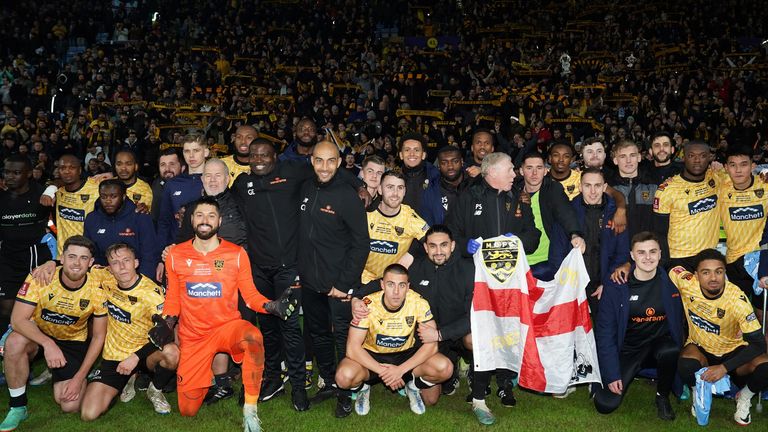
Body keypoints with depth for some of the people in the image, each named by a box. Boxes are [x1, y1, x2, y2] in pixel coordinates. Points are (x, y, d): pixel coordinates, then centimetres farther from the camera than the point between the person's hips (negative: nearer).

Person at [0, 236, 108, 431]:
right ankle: (17, 407, -14)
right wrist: (48, 344, -42)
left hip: (74, 341, 0)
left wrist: (79, 378, -14)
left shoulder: (98, 289, -20)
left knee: (70, 406, -10)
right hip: (37, 332, 0)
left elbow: (98, 337, -10)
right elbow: (18, 319, -26)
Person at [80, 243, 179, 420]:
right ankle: (127, 380, 18)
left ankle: (155, 390, -4)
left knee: (171, 352, -38)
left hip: (144, 350, -3)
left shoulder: (151, 292, -16)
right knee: (89, 414, -12)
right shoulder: (106, 280, -4)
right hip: (113, 355, 3)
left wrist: (136, 357, -26)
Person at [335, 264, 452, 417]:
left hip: (406, 354, 1)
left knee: (445, 368, -25)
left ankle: (414, 385, 9)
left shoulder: (418, 302, -21)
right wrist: (382, 371, -31)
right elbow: (353, 348, -24)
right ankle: (363, 387, 6)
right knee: (344, 376, -32)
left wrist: (401, 370, -29)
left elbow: (431, 345, -20)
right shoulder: (368, 305, -24)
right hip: (372, 355, -1)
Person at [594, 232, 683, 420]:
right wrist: (611, 374, -14)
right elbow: (605, 331, -11)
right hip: (628, 348, -1)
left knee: (670, 352, -34)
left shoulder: (670, 281, -10)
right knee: (605, 405, -14)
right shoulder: (615, 286, -14)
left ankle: (662, 397, -3)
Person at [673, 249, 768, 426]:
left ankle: (744, 398, 6)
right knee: (686, 366, -36)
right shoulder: (686, 283, -24)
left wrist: (724, 367, -31)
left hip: (733, 350, 0)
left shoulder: (737, 299, -27)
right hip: (700, 348, 0)